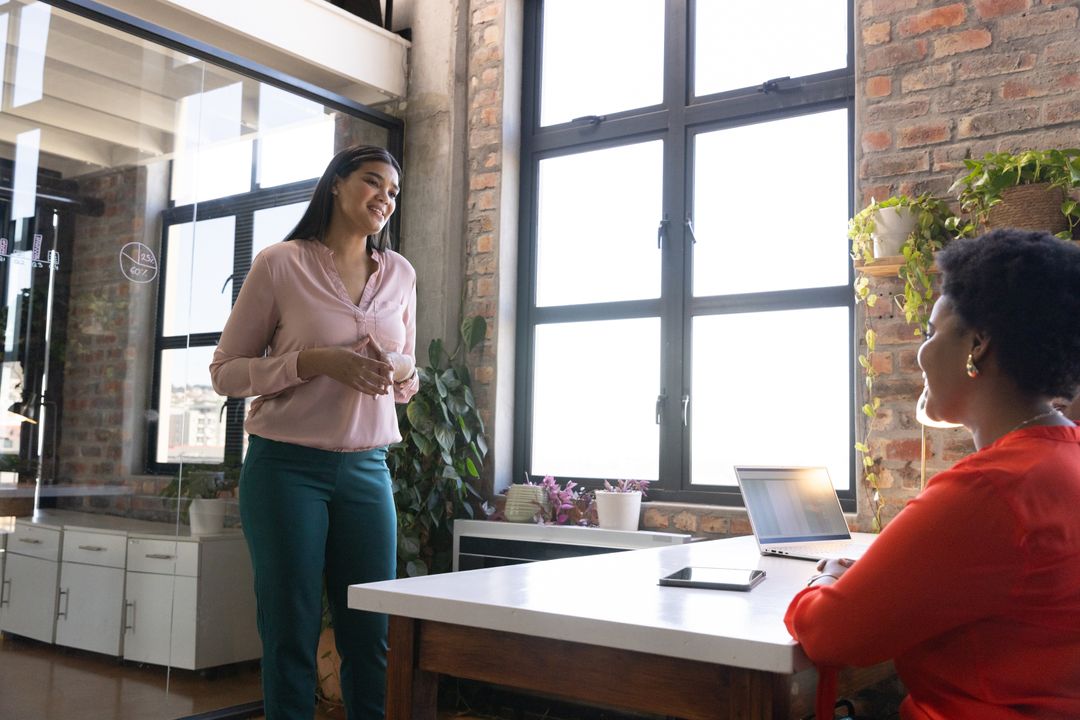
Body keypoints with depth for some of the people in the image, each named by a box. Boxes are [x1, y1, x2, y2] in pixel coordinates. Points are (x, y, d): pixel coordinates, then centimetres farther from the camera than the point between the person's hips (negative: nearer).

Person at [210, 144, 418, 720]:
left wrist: (399, 371, -6)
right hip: (287, 467, -3)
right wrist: (314, 361, -17)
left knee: (372, 637, 6)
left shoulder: (401, 275, 10)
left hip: (367, 471, 4)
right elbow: (226, 371, -2)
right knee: (291, 636, 4)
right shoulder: (279, 264, -3)